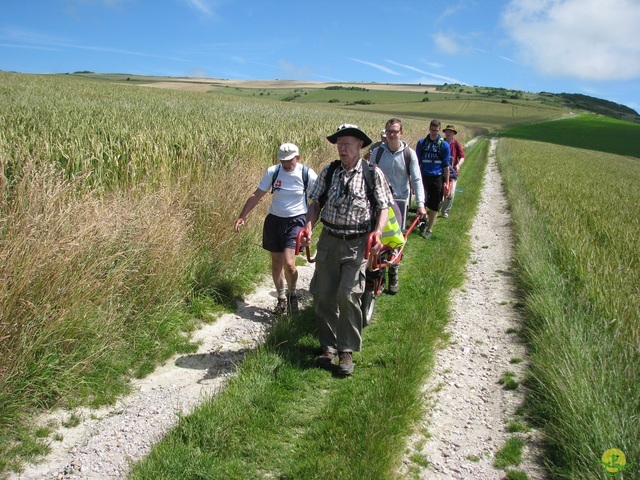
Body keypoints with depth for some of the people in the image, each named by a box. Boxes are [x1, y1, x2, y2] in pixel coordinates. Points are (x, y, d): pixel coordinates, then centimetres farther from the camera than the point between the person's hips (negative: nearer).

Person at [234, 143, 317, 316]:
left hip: (296, 222, -3)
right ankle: (281, 298, 31)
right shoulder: (272, 172, -4)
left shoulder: (307, 174, -9)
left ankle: (292, 294, 13)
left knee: (289, 263, -16)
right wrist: (242, 216, -4)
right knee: (276, 263, 10)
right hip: (274, 220, 3)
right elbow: (256, 195, 1)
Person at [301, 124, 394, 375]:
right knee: (323, 295, 5)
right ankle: (329, 346, 22)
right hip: (329, 241, 4)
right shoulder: (328, 172, 5)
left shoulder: (373, 174, -3)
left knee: (348, 295, -12)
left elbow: (383, 208, -1)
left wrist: (377, 232, -18)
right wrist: (309, 226, -10)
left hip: (357, 244, -3)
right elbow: (316, 203, 7)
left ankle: (347, 350, 6)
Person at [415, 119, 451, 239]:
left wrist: (446, 182, -1)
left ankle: (429, 229, 17)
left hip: (437, 178, -1)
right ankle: (425, 217, 19)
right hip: (424, 176, 1)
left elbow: (446, 165, 2)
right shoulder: (422, 143, 4)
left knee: (434, 205, 4)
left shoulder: (444, 145, 0)